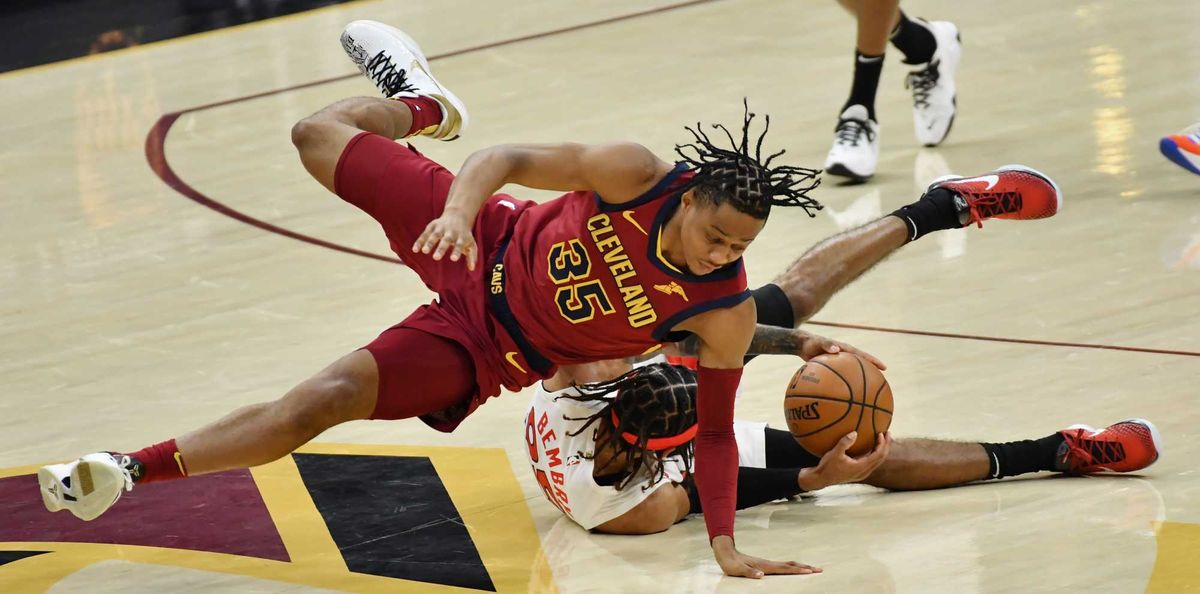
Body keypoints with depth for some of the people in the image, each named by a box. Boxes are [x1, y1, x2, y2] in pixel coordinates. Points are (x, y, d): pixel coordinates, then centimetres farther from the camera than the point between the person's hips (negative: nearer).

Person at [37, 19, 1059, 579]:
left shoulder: (726, 314, -25)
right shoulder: (635, 175, -28)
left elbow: (716, 428, -14)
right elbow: (509, 160, -21)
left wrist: (726, 543, -22)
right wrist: (459, 203, -42)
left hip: (495, 350, -2)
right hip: (482, 246, 2)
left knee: (316, 406, -17)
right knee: (318, 136, 19)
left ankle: (138, 469, -7)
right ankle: (418, 102, 54)